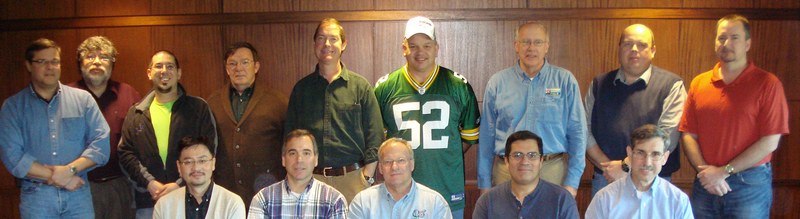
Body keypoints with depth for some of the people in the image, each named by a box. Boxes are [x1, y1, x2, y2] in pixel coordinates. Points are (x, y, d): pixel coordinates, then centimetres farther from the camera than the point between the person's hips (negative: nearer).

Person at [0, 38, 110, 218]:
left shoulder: (82, 99, 7)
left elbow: (101, 143, -1)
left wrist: (70, 169, -15)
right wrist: (59, 179, -12)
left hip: (79, 196, 1)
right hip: (35, 197, -1)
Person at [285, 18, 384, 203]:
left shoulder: (360, 86, 5)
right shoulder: (301, 88, 10)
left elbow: (375, 137, 3)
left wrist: (367, 178, -4)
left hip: (352, 179, -1)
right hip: (310, 179, 1)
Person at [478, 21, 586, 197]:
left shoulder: (565, 81, 5)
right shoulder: (497, 82, 7)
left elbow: (577, 133, 4)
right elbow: (486, 136, 9)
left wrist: (572, 182, -1)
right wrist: (484, 184, 6)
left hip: (552, 171, 0)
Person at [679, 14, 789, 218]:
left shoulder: (767, 83, -3)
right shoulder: (699, 83, 7)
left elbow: (770, 142, -9)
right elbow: (688, 135, 4)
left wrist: (724, 171, -12)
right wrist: (706, 171, -11)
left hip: (750, 186, -3)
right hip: (705, 184, 3)